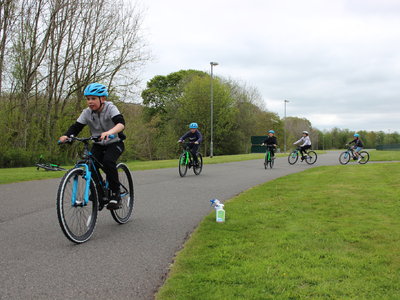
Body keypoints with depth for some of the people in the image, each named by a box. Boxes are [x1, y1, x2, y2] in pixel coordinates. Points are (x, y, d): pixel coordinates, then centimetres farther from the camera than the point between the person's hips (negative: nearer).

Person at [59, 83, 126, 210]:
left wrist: (109, 132, -58)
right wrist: (66, 136, -35)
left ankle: (115, 194, -17)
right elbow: (76, 127, -13)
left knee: (108, 161, -30)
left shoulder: (110, 108, -20)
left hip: (115, 143, -4)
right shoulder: (87, 112, -8)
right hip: (98, 145, 5)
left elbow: (121, 123, -37)